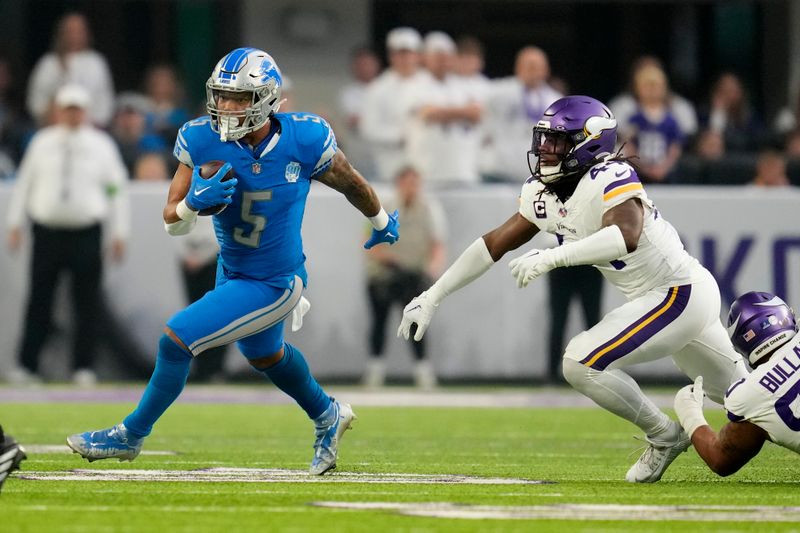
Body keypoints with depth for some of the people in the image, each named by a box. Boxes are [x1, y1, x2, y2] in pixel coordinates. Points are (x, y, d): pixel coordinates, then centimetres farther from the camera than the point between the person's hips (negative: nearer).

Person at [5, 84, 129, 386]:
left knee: (86, 304, -2)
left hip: (86, 234, -1)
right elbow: (24, 182, 11)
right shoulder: (42, 143, 7)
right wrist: (15, 223, 6)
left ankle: (83, 369, 4)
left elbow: (118, 189, 6)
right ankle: (27, 367, 1)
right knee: (39, 302, -1)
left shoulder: (101, 145, 4)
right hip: (47, 232, 1)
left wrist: (119, 233, 2)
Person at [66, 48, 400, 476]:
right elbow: (172, 223, -10)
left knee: (176, 339, -14)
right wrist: (195, 202, -33)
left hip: (274, 284, -6)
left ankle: (132, 434, 7)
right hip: (232, 271, 6)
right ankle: (327, 417, 59)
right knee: (263, 354, 30)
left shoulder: (303, 141, -24)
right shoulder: (202, 141, -16)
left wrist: (381, 221, 15)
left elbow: (350, 183, -3)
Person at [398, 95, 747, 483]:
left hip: (680, 292, -9)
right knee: (737, 395, 20)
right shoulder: (542, 194, 2)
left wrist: (552, 257, -47)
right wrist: (432, 298, 5)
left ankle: (664, 437, 0)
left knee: (582, 363, -17)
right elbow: (495, 244, 8)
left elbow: (628, 236, -42)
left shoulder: (611, 180, -24)